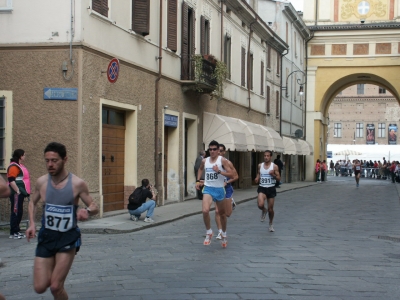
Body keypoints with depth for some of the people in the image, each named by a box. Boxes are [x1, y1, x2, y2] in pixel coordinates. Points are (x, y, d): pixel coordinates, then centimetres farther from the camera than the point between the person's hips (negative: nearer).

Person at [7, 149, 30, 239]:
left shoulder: (20, 166, 18)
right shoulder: (14, 166, -13)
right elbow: (11, 180, -21)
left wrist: (24, 191, 21)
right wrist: (17, 191, -22)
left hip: (20, 192, 10)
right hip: (16, 193, -10)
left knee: (19, 212, 13)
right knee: (15, 212, -8)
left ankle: (17, 231, 19)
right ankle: (13, 233, -5)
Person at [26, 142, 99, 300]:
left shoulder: (77, 184, -12)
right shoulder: (41, 182, -3)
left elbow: (95, 207, -2)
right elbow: (32, 203, 17)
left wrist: (87, 211, -26)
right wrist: (32, 223, 0)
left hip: (68, 237, -3)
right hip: (46, 236, 3)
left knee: (55, 287, -8)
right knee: (40, 287, 0)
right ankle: (53, 272, 35)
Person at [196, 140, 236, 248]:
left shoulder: (223, 160, -8)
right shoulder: (204, 161, 5)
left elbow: (232, 175, -15)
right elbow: (200, 169, 29)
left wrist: (219, 171, -24)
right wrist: (198, 180, 17)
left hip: (219, 189, -2)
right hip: (208, 188, 2)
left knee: (222, 214, 14)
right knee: (205, 211, -22)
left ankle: (224, 235, 35)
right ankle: (209, 232, -2)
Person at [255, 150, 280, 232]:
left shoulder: (274, 166, -4)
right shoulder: (260, 165, 3)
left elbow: (279, 178, -2)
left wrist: (273, 175, -21)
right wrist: (257, 179, -2)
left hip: (271, 189, -1)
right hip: (262, 188, 1)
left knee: (270, 209, 6)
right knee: (260, 205, -25)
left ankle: (271, 224, 31)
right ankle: (264, 211, 13)